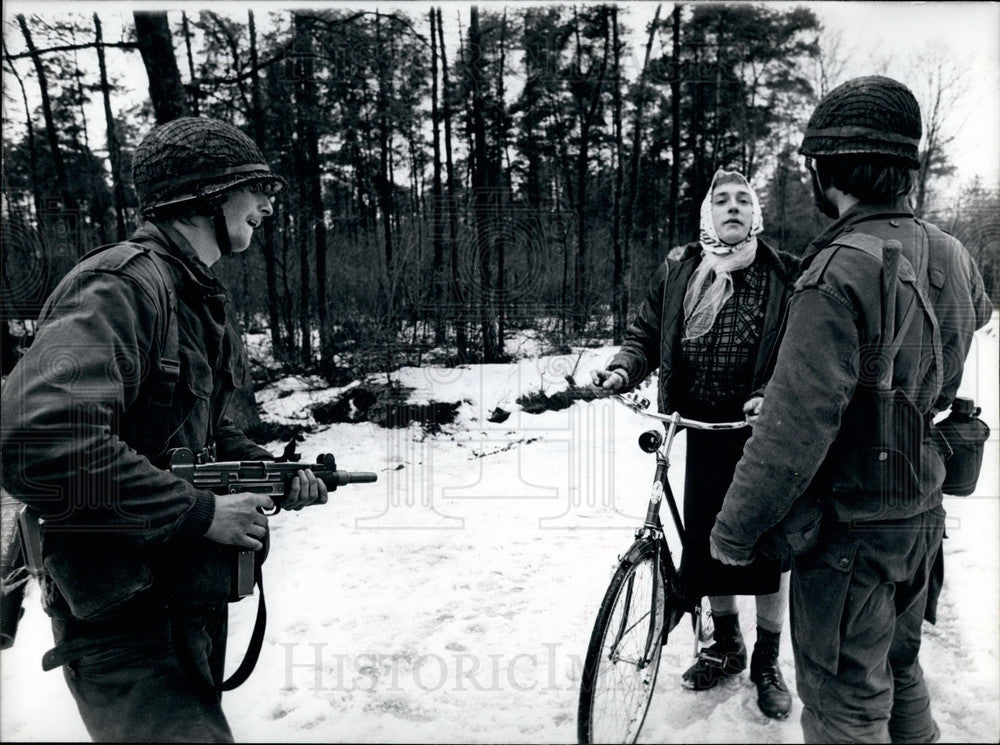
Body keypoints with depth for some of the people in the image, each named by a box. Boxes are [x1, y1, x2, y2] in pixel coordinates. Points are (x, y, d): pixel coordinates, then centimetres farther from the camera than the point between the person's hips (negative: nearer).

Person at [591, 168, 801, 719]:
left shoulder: (784, 275, -5)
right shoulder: (678, 272, 3)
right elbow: (646, 334, 6)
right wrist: (622, 370, -13)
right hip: (704, 429, 3)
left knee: (766, 547, 7)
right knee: (705, 542, 13)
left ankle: (767, 662, 30)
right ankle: (726, 645, 38)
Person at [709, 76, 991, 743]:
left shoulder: (841, 271, -25)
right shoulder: (953, 256, 0)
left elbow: (797, 423, -27)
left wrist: (734, 529, -17)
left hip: (852, 526, -8)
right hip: (923, 512, 8)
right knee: (899, 667, 26)